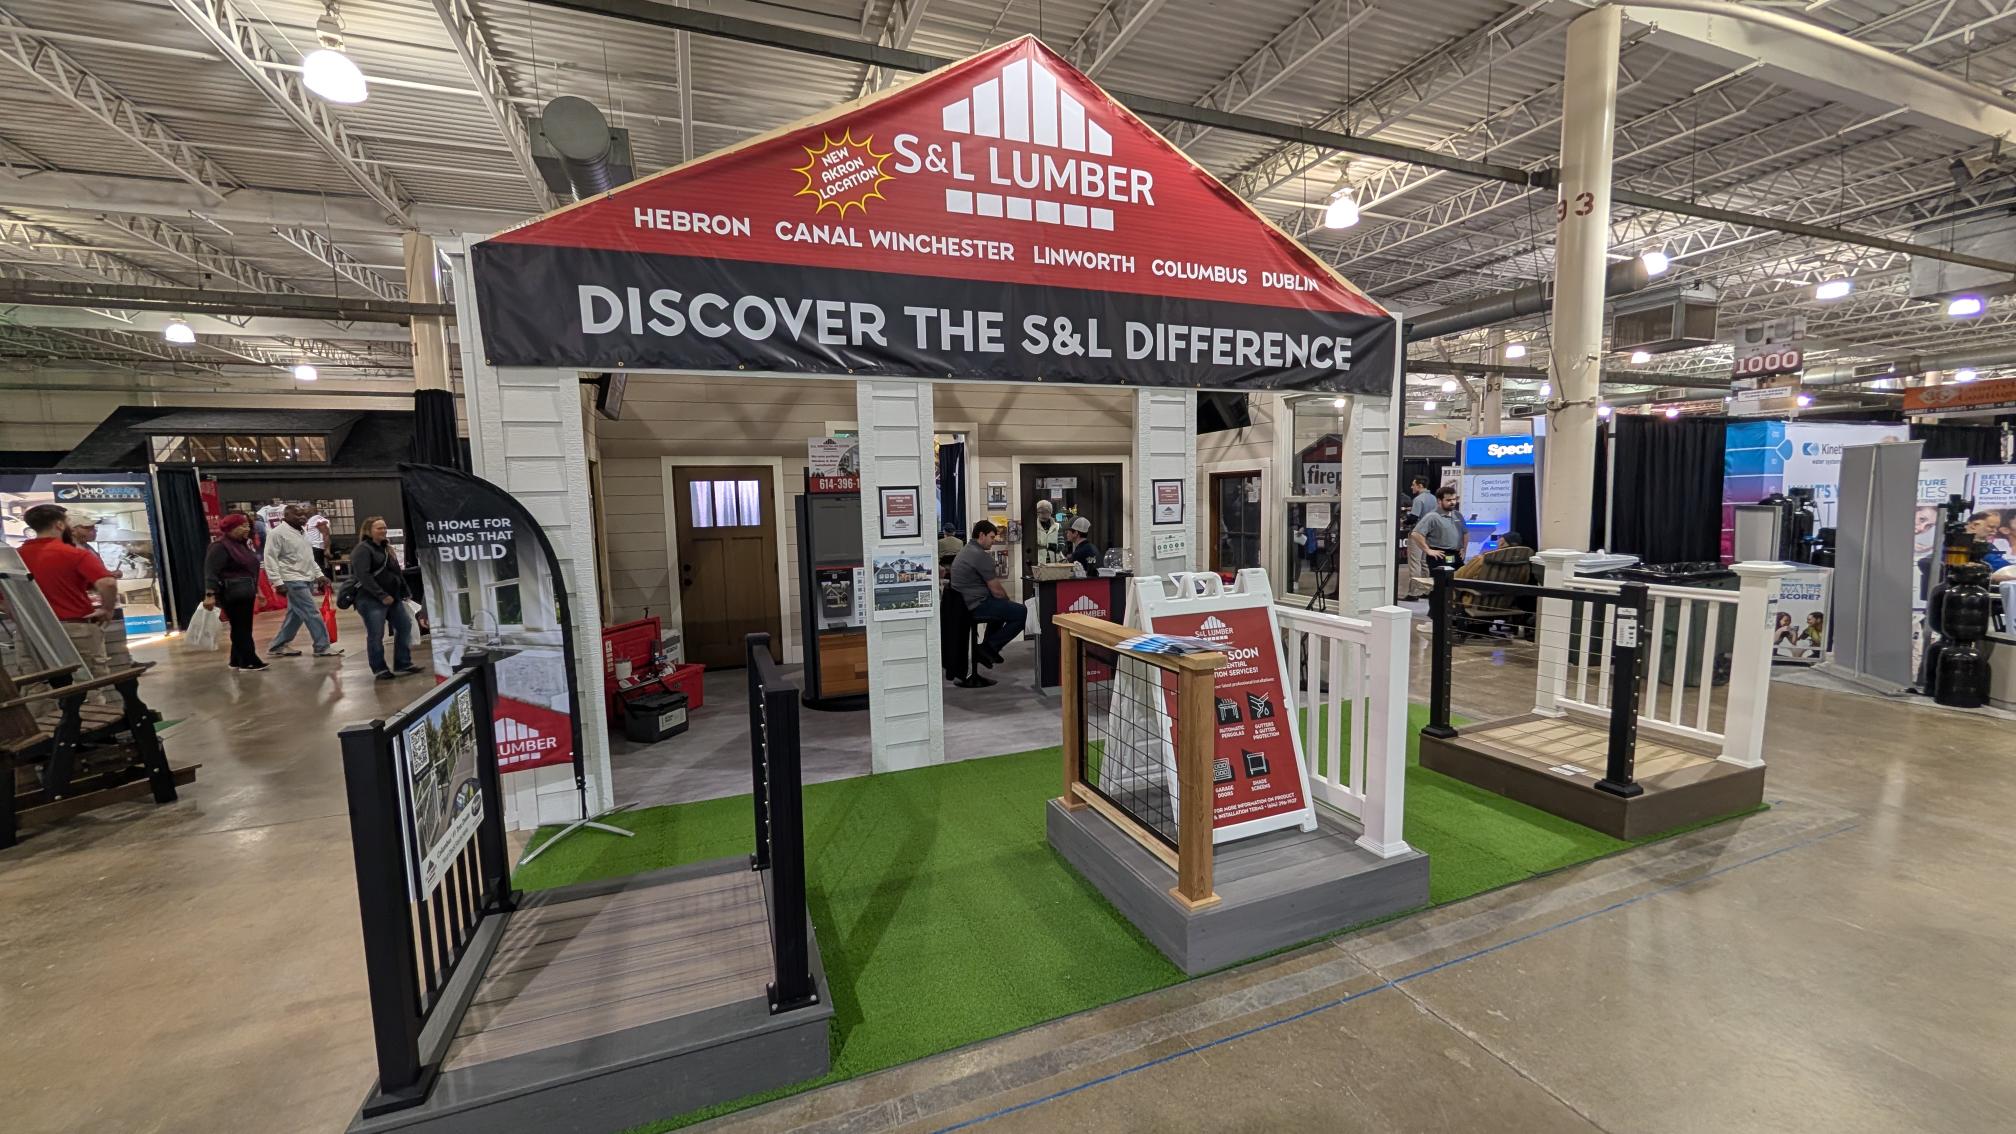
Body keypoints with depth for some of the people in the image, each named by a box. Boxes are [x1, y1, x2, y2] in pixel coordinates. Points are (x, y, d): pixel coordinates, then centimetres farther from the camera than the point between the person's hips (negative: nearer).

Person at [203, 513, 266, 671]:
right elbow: (211, 571, -19)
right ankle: (249, 661, -3)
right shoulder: (220, 546, -13)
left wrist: (256, 590, 25)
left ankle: (237, 661, 21)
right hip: (232, 594, -9)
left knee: (243, 628, 13)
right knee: (241, 628, -6)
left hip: (245, 593, 9)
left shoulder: (242, 544, 14)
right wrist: (210, 595, -27)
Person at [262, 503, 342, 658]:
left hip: (307, 580, 9)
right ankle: (323, 647, -5)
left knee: (296, 615, 13)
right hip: (294, 580, -9)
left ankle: (277, 646, 23)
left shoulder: (302, 532, 16)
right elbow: (270, 559, -15)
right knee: (313, 614, -9)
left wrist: (319, 575, 16)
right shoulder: (277, 533, -11)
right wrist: (278, 582, -20)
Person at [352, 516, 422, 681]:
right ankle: (380, 669, 8)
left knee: (404, 627, 8)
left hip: (393, 597, 8)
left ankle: (403, 665, 17)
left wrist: (403, 591, 9)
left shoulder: (386, 548, 17)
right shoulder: (362, 550, -9)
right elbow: (363, 576, -19)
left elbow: (396, 571, 20)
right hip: (371, 600, -8)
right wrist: (382, 596, -21)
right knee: (376, 635, -3)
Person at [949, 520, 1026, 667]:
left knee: (1001, 605, 32)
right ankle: (990, 647, -2)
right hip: (977, 606, -11)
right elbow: (996, 591, -15)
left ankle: (987, 647, 27)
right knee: (1021, 612, -9)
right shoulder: (981, 555, -17)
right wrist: (1008, 600, 5)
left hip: (963, 604, 11)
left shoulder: (964, 550, 16)